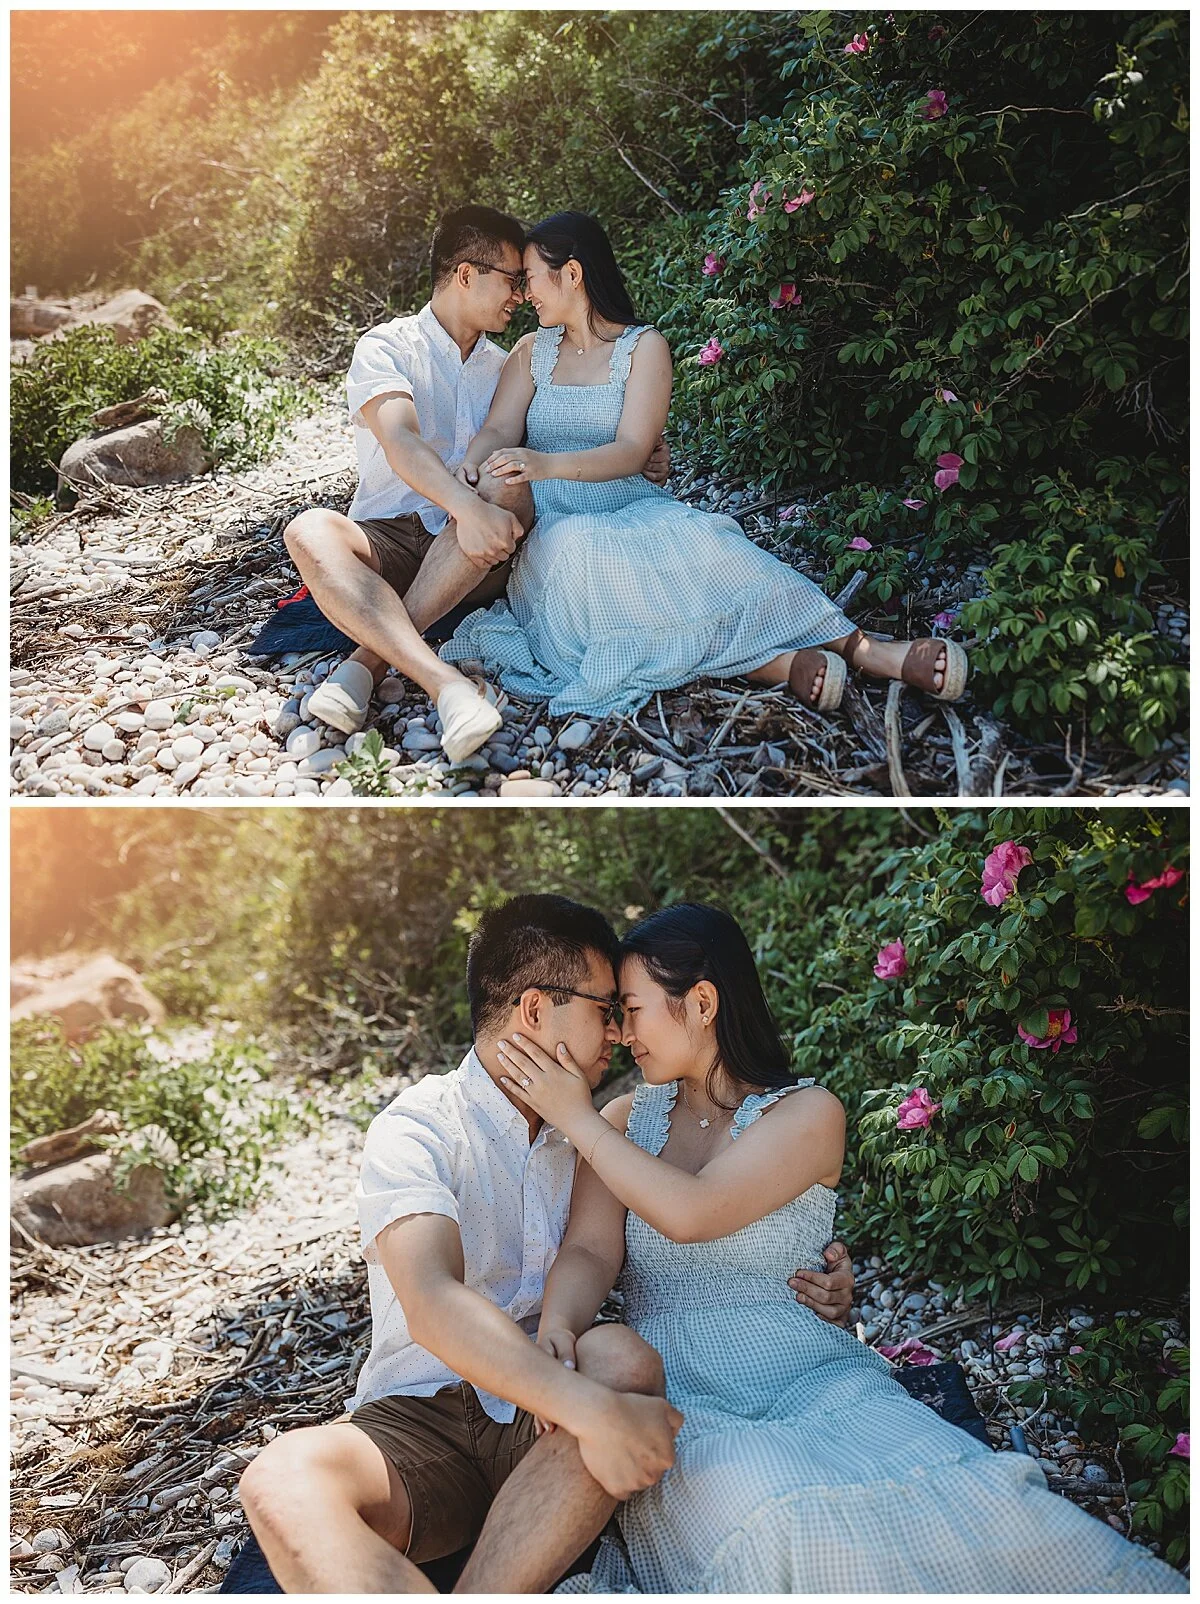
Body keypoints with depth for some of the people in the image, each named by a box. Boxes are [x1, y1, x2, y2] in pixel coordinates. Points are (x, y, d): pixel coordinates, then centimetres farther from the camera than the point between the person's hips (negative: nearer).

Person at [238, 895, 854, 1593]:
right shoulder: (419, 1129, -5)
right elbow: (433, 1304, -22)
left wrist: (813, 1293, 1)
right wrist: (593, 1409, -35)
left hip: (546, 1430, 4)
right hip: (420, 1416, -3)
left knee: (622, 1356, -31)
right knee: (284, 1480, -35)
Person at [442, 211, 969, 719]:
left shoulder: (644, 348, 6)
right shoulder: (531, 352, 17)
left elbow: (630, 452, -10)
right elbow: (498, 432, 1)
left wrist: (545, 464, -30)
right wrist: (469, 471, -25)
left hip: (634, 513, 0)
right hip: (553, 524, 1)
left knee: (695, 542, -35)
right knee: (580, 555, -37)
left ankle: (860, 647, -41)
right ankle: (772, 661, -42)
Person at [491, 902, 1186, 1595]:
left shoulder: (808, 1112, 3)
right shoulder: (626, 1120, 15)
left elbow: (690, 1213, -13)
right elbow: (590, 1251, 0)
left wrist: (577, 1120, -5)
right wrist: (556, 1327, -22)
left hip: (813, 1380, 0)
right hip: (675, 1394, 0)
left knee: (969, 1504, -30)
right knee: (768, 1517, -39)